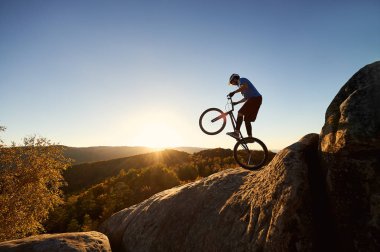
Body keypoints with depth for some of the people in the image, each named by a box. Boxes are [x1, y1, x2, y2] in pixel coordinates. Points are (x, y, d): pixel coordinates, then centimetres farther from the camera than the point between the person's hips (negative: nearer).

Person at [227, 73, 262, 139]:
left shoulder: (242, 80, 4)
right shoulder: (241, 85, 30)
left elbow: (245, 86, -22)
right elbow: (246, 98, 32)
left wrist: (234, 92, -26)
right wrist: (237, 102, 28)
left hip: (255, 98, -10)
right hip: (254, 99, 10)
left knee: (240, 113, -20)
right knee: (247, 120, 6)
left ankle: (236, 132, -28)